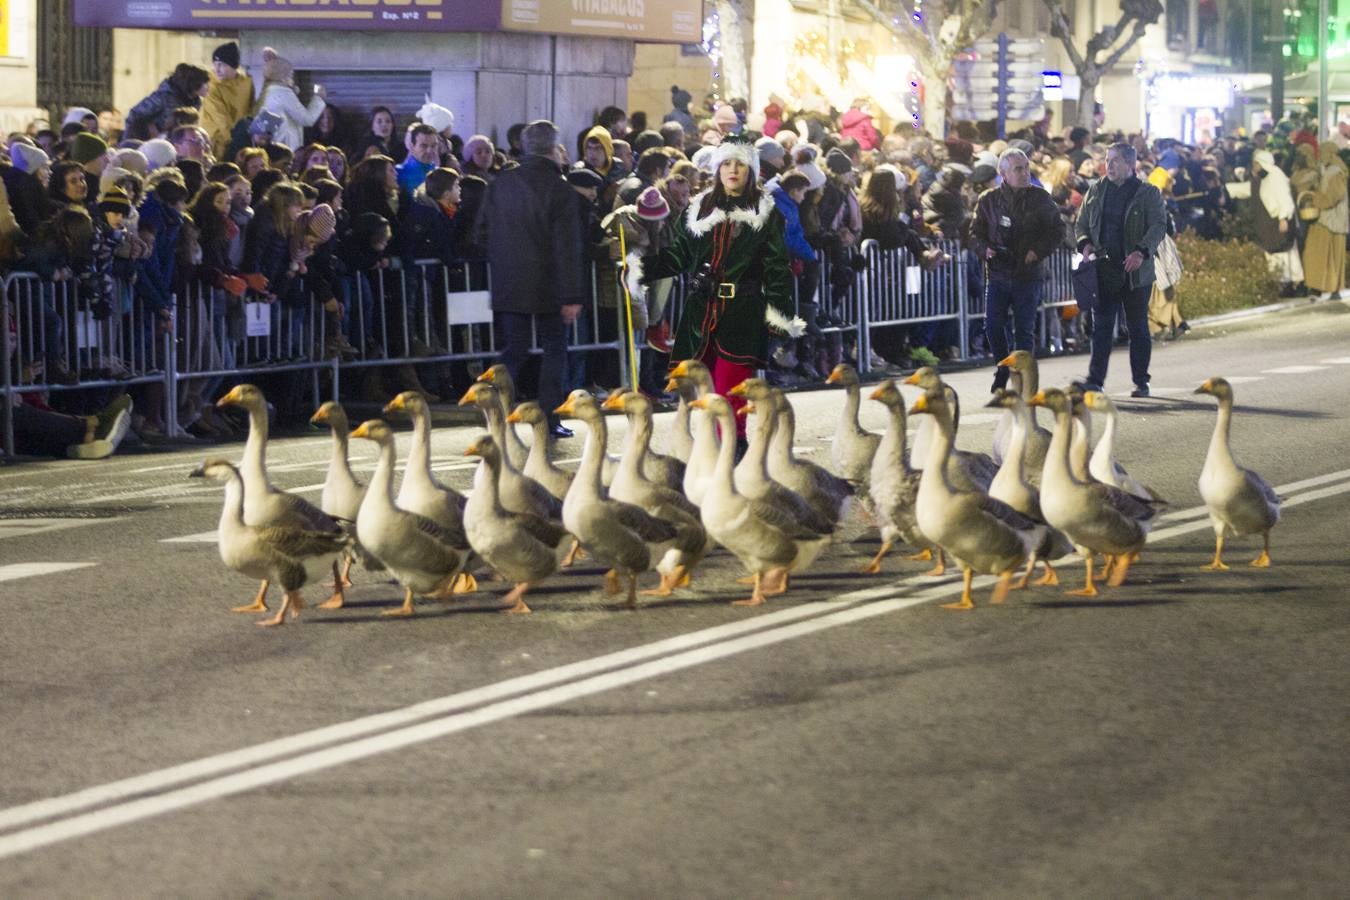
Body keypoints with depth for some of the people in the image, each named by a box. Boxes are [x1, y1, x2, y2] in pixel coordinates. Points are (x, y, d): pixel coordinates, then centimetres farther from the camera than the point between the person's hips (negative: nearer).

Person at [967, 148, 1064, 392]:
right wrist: (985, 249, -11)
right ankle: (1003, 367, 21)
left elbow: (1057, 229, 5)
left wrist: (1038, 251, -9)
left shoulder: (1039, 198, 0)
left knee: (1024, 330, 0)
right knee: (993, 326, -2)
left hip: (1028, 275, -1)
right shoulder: (988, 200, 3)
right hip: (997, 274, 1)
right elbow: (975, 232, 10)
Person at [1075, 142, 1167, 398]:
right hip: (1104, 269, 3)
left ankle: (1141, 382, 14)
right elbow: (1082, 224, 17)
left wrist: (1141, 252, -25)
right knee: (1101, 326, -4)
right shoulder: (1096, 192, 12)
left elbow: (1158, 226, -9)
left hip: (1136, 271, -2)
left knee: (1138, 327, 6)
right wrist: (1085, 243, -5)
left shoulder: (1148, 193, 0)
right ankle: (1095, 379, -7)